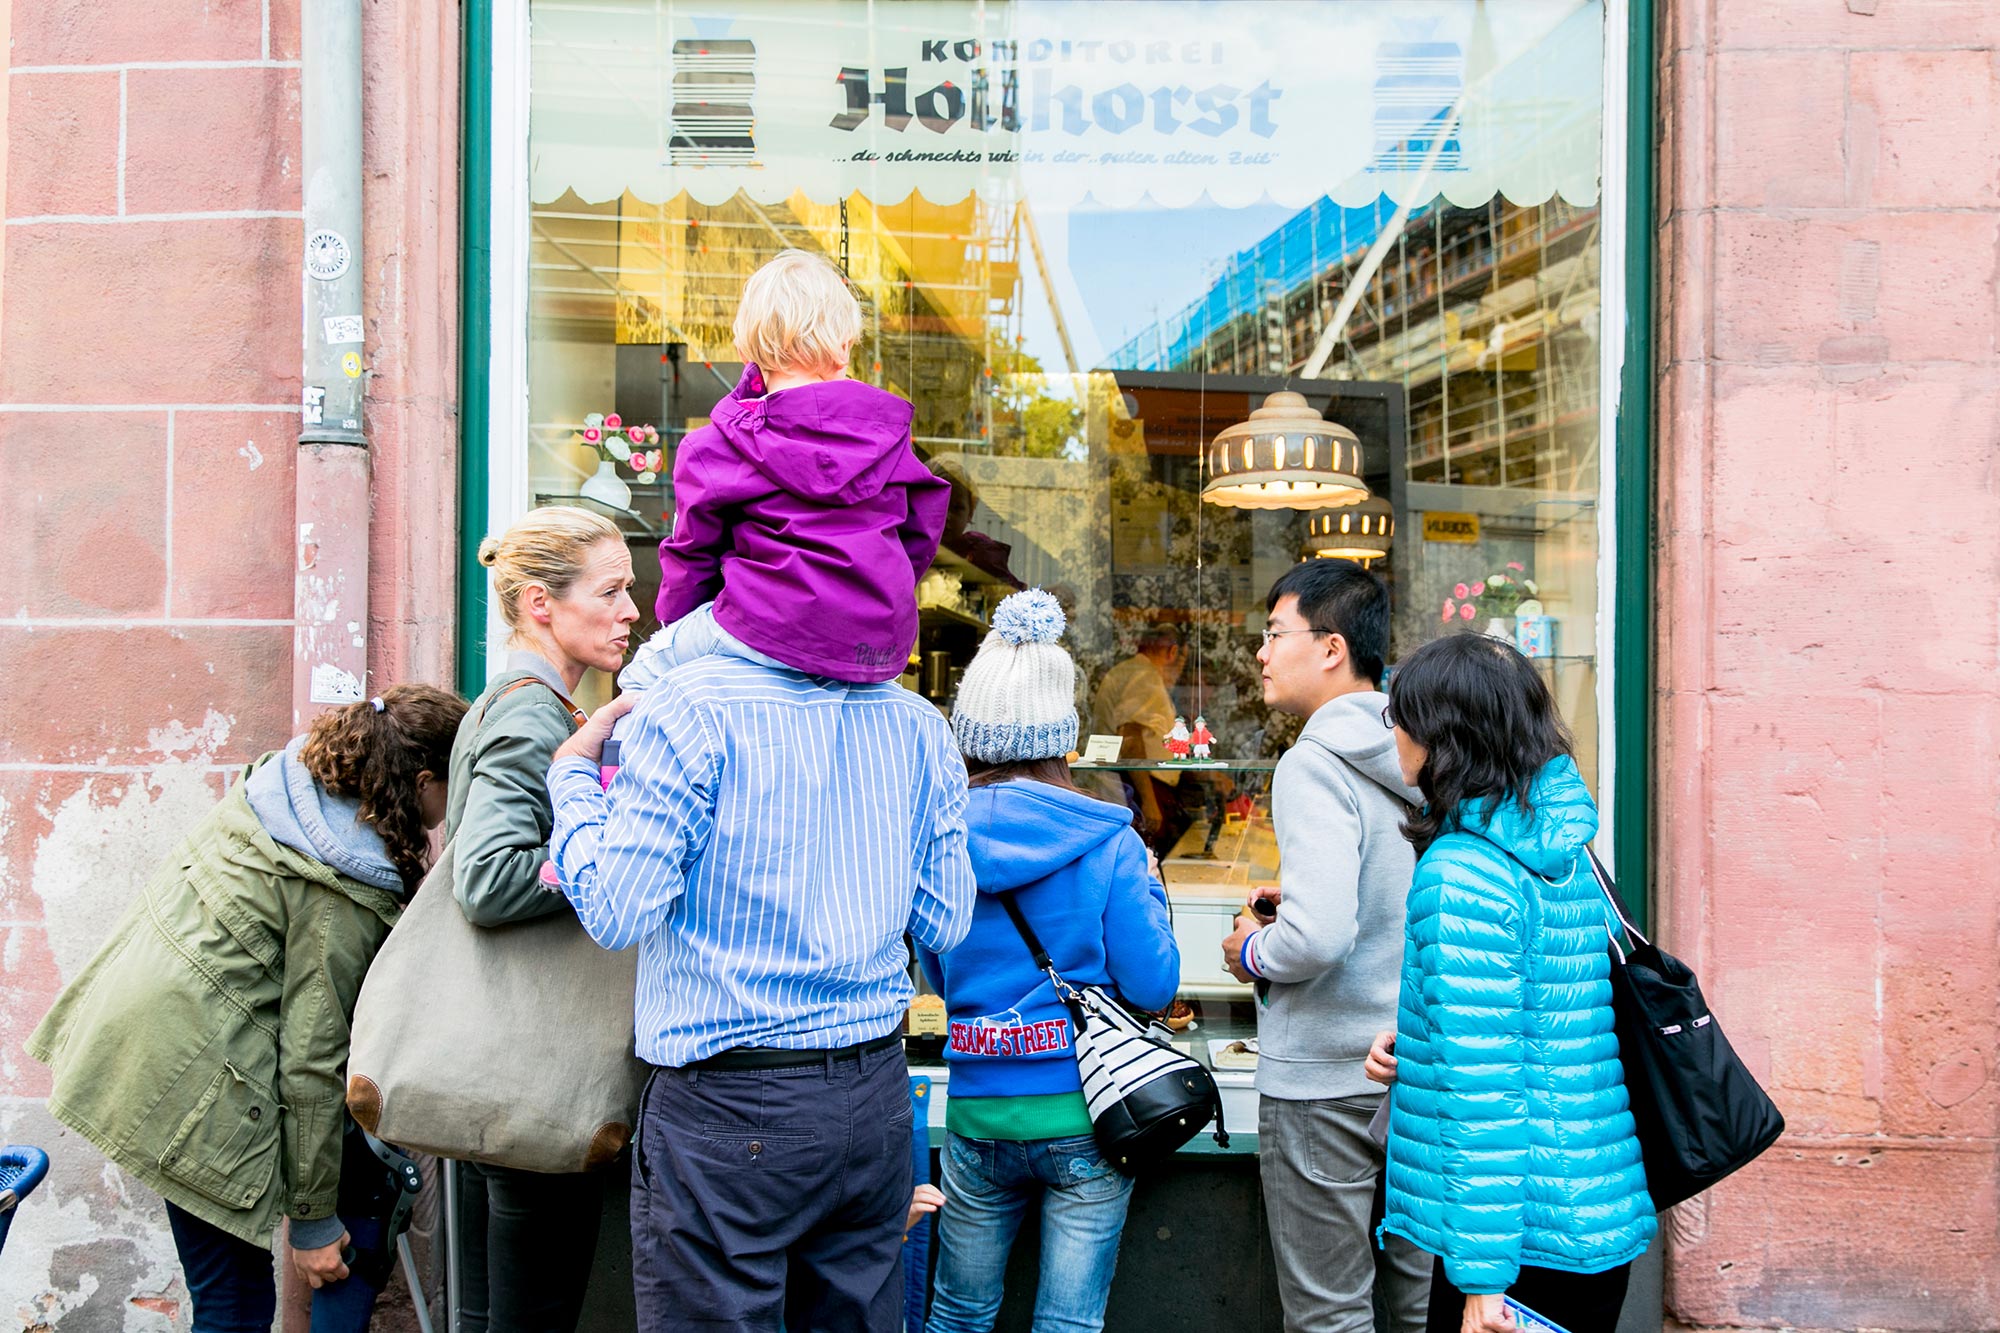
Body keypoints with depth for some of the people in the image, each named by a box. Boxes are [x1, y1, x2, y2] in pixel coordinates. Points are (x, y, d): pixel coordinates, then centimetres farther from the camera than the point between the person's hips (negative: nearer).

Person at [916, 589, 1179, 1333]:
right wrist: (1148, 894, 7)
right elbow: (1154, 986, -8)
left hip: (979, 1115, 2)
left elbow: (937, 976, 7)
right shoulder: (1108, 844, -12)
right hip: (1085, 1113, -2)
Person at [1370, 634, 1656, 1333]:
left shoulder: (1461, 872, -20)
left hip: (1526, 1231, -8)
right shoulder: (1566, 851, 6)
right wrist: (1416, 1045, 9)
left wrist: (1481, 1274, -19)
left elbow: (1480, 1084, -22)